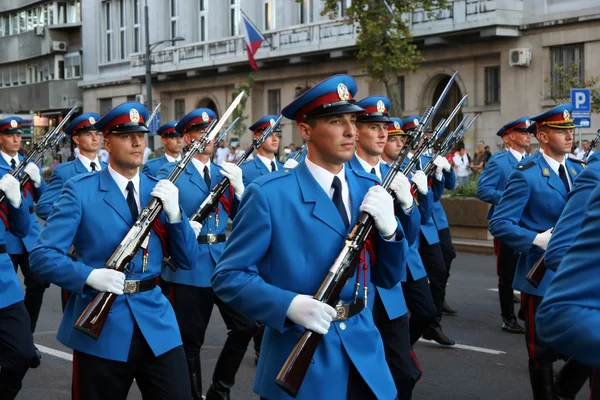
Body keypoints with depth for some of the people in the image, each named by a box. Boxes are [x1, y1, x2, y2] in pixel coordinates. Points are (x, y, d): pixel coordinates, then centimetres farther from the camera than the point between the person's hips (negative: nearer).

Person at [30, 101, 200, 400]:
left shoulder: (160, 190, 9)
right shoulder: (80, 190, -4)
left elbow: (186, 260, 7)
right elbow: (42, 254, -9)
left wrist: (174, 212, -9)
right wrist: (89, 275, -26)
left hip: (157, 322, 3)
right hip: (100, 328, -3)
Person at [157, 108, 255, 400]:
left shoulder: (224, 173, 14)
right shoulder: (170, 172, -1)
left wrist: (239, 187, -9)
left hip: (224, 261, 4)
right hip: (188, 264, -4)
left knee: (246, 325, -2)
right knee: (190, 339, 4)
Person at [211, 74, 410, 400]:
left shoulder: (369, 189, 6)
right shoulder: (268, 194, -10)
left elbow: (388, 278, 7)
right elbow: (228, 276, -10)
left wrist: (388, 227, -12)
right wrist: (289, 305, -24)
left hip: (364, 357, 5)